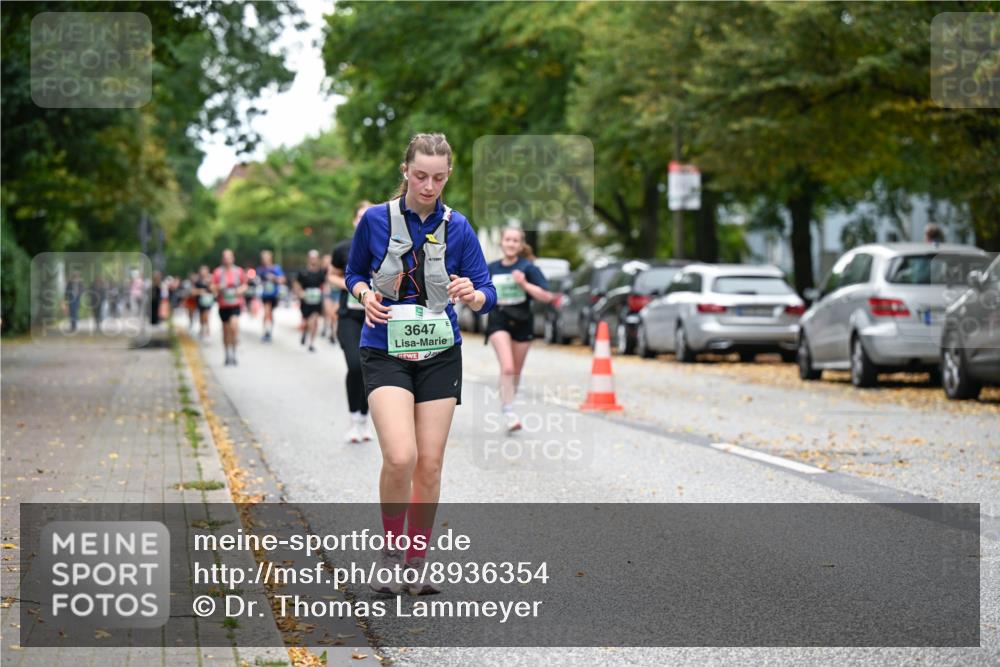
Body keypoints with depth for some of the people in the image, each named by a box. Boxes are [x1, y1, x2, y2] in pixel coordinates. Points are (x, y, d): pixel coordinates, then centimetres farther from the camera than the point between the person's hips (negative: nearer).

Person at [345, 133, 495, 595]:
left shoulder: (457, 227, -2)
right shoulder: (376, 220, -4)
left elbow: (487, 293, 0)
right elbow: (354, 273, 11)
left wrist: (473, 294, -23)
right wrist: (365, 294, -11)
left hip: (439, 354, 2)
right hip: (385, 352, -2)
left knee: (430, 465, 2)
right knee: (400, 457, -19)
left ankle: (417, 561, 19)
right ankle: (390, 552, 3)